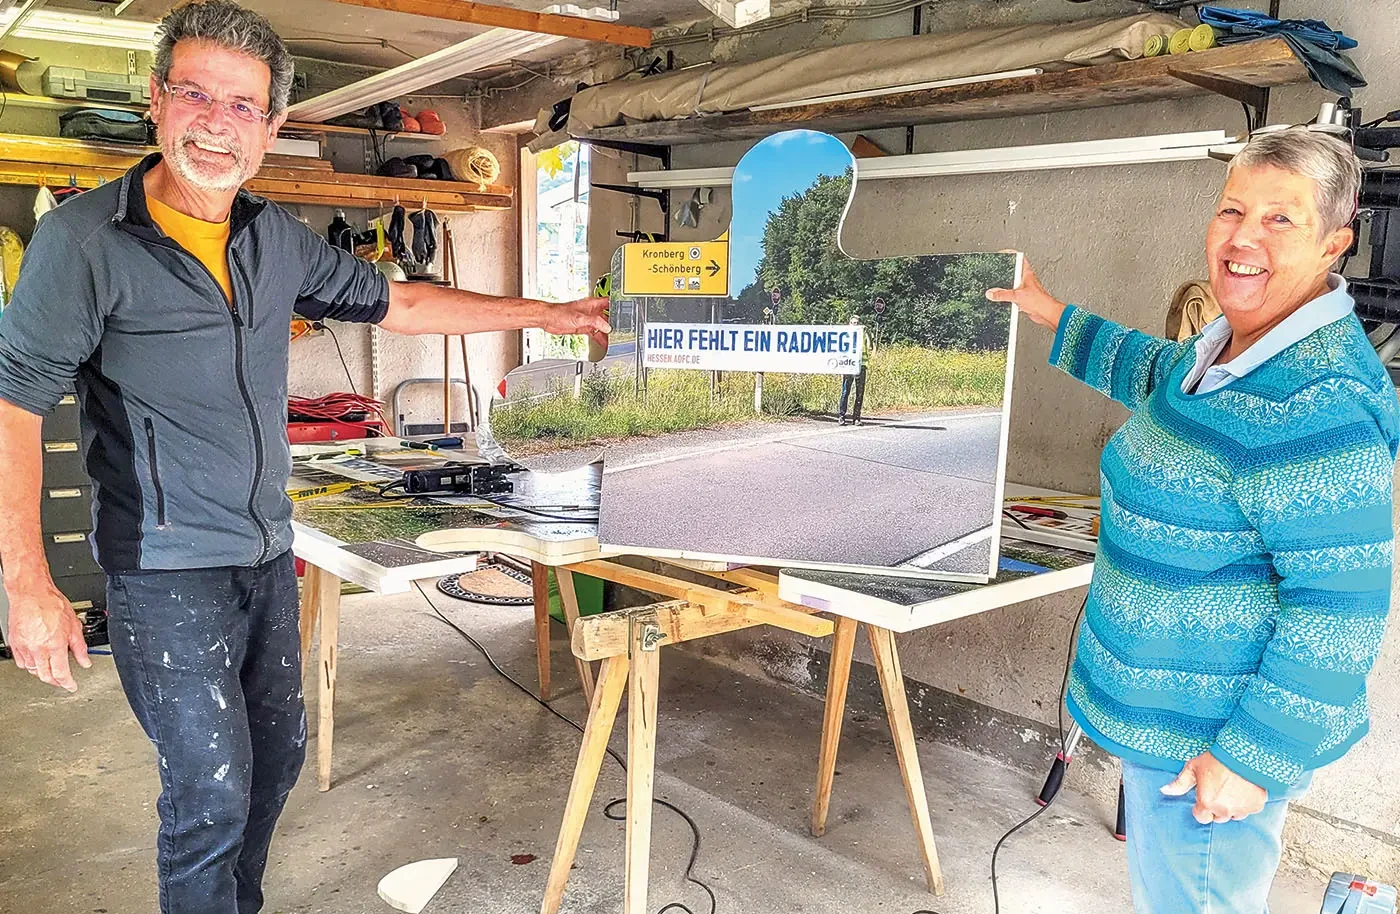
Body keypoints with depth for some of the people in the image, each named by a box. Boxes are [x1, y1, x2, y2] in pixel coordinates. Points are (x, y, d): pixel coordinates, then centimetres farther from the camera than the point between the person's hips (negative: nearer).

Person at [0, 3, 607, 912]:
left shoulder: (279, 239, 4)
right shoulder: (86, 239, -13)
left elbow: (399, 303, 13)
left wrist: (549, 314, 13)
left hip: (268, 556, 7)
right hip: (168, 572, -6)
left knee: (277, 754, 18)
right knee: (213, 789, -3)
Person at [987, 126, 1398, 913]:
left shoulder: (1316, 407, -28)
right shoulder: (1233, 347, 3)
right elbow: (1159, 375, 27)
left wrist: (1252, 758, -23)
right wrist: (1054, 316, 28)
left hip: (1212, 738, -9)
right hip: (1166, 703, 10)